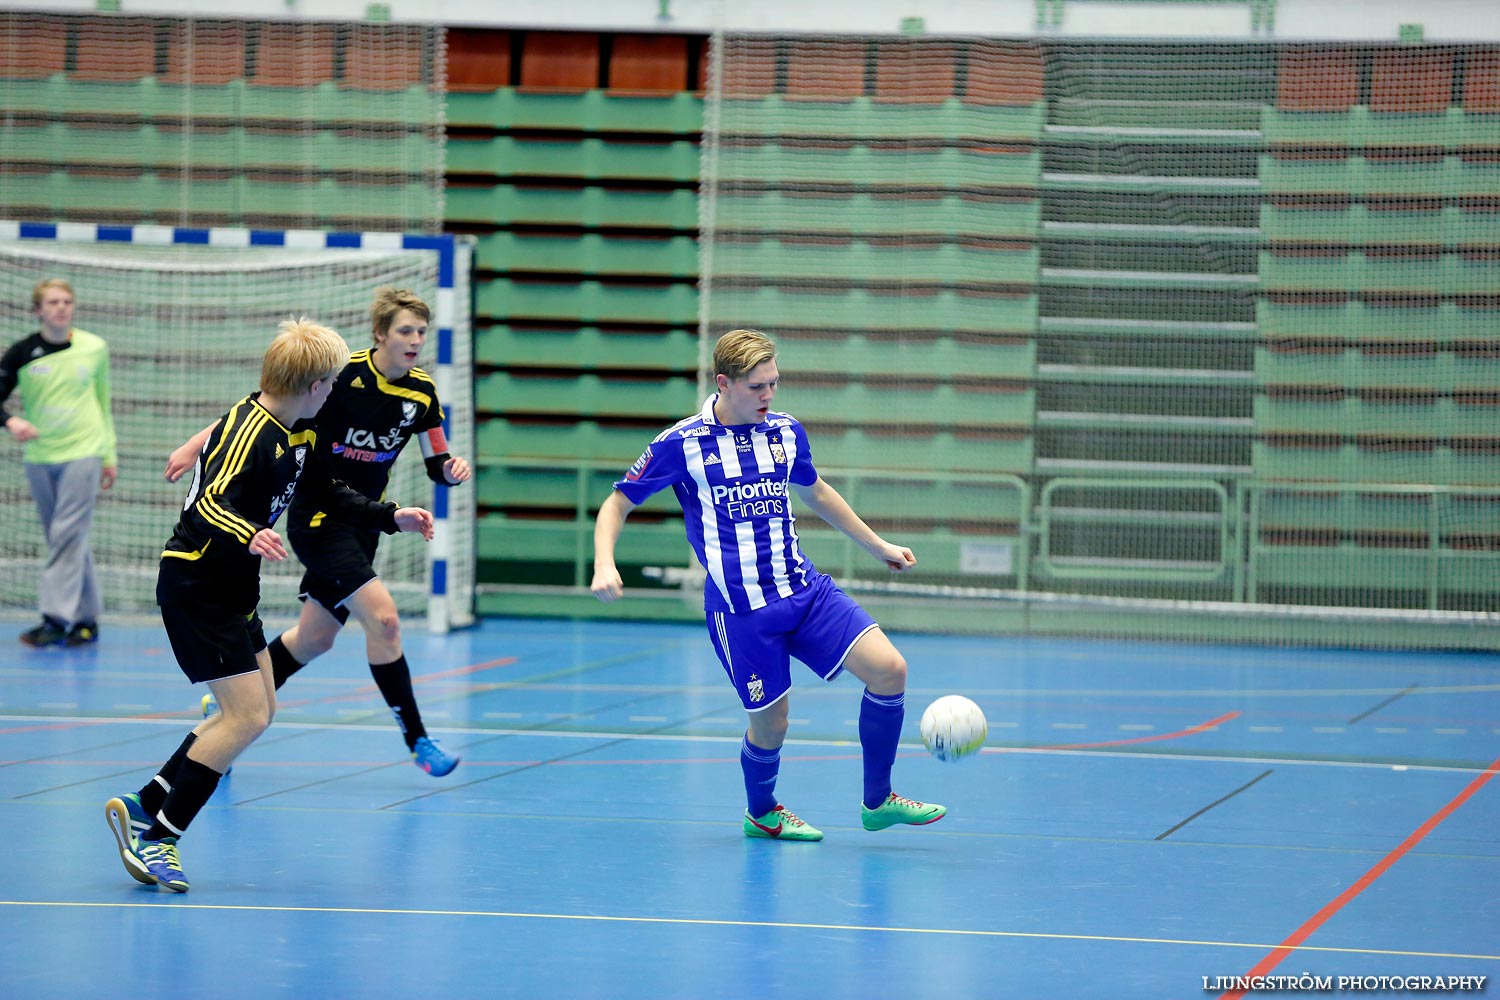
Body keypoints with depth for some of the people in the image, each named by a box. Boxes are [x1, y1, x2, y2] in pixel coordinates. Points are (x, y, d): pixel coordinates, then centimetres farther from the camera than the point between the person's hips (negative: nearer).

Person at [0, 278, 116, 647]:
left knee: (67, 536, -12)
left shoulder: (95, 348, 3)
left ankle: (56, 619, -16)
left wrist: (109, 456, 13)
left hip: (83, 453, -2)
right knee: (70, 543, 7)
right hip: (39, 457, 2)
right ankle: (87, 619, 13)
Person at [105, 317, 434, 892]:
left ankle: (144, 807, 16)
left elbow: (325, 494, 25)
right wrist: (250, 537, -53)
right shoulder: (250, 431, -22)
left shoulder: (300, 435, 9)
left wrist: (393, 517, 18)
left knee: (258, 710, 13)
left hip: (233, 589, 10)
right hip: (196, 587, -10)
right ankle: (154, 833, -10)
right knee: (248, 717, -14)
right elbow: (211, 504, -34)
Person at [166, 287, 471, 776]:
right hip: (316, 518, -7)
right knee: (383, 617, -20)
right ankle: (417, 739, -12)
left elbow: (437, 465, 5)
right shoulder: (342, 373, -18)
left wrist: (453, 469, -19)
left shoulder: (423, 392, -1)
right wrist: (195, 445, -15)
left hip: (361, 522, 7)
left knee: (315, 639, 14)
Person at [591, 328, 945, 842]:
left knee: (888, 668, -11)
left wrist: (877, 545, 30)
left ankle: (878, 802, 4)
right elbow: (617, 504, 2)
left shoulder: (786, 432, 7)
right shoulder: (681, 444, -7)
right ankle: (761, 813, 31)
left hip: (804, 588, 4)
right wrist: (605, 565, -15)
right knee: (769, 723, -2)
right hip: (739, 608, -4)